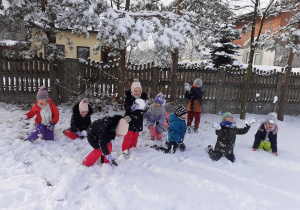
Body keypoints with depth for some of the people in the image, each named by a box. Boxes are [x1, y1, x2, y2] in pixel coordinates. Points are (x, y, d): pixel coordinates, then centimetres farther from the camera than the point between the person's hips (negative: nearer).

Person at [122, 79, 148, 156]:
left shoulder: (142, 98, 4)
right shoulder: (129, 97, -9)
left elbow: (144, 111, 3)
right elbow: (126, 108, -19)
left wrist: (144, 107, -20)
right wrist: (133, 107, -39)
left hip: (138, 121, 5)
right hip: (130, 120, -5)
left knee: (135, 136, 14)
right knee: (129, 135, -5)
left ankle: (133, 148, 30)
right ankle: (125, 149, 8)